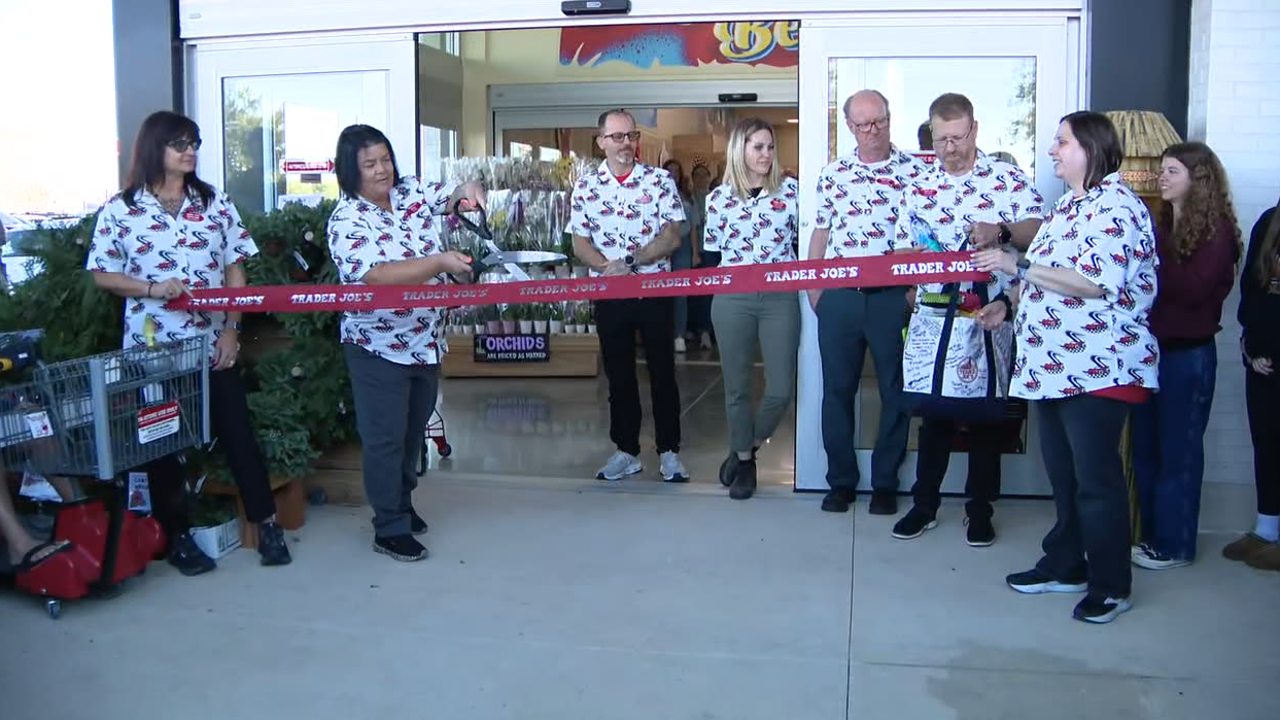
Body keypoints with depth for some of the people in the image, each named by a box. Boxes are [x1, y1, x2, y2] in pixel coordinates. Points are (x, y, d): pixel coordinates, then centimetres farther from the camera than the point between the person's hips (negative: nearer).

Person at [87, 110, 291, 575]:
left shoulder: (215, 202, 5)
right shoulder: (120, 210, -1)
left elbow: (234, 270, 4)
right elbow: (103, 275, 1)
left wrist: (231, 328, -5)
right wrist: (151, 288, -16)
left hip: (213, 344, 1)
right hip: (152, 346, -1)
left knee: (237, 431, 3)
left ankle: (267, 524, 12)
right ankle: (177, 536, 19)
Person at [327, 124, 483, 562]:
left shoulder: (412, 192, 2)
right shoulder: (348, 220, -17)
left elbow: (453, 197, 12)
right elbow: (376, 276, -30)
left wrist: (469, 191, -13)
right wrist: (440, 262, -36)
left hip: (427, 340, 7)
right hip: (379, 346, -7)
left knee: (414, 430, 20)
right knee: (385, 438, 2)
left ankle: (401, 504, 38)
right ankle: (390, 529, 13)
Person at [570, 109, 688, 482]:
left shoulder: (660, 180, -3)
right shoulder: (586, 186, 4)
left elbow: (672, 237, -8)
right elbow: (580, 243, 3)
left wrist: (630, 261, -18)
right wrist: (606, 266, -16)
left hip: (655, 289, -2)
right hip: (609, 294, 2)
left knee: (663, 371, 4)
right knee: (618, 373, 10)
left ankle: (669, 451, 15)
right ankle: (626, 451, 21)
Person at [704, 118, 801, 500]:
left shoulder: (791, 190, 4)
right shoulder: (720, 197, 4)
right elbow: (715, 250, 12)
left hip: (781, 298, 0)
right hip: (733, 299, 0)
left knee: (781, 388, -2)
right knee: (737, 386, 8)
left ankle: (747, 447, 25)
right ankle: (743, 460, 25)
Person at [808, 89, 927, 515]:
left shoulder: (914, 171, 0)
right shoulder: (833, 174, 9)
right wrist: (812, 286, 9)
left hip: (892, 296, -2)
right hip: (839, 296, 3)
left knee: (895, 391, 5)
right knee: (837, 389, 7)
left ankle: (885, 483, 19)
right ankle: (841, 481, 20)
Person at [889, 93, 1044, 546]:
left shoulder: (1008, 179, -1)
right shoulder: (918, 188, 8)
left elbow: (1040, 234, -5)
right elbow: (901, 250, 9)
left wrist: (1002, 230, -22)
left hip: (992, 316, -2)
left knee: (986, 413, 7)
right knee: (934, 411, 9)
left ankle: (980, 510, 20)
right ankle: (924, 505, 21)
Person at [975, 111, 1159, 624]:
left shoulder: (1115, 205, -13)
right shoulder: (1067, 206, 17)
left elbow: (1097, 282, -26)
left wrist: (1017, 266, -21)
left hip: (1098, 368, -9)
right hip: (1053, 365, 9)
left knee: (1096, 479, -2)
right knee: (1063, 474, 16)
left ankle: (1111, 586, 11)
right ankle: (1064, 566, 28)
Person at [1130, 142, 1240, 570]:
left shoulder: (1216, 229, -8)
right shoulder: (1160, 225, 11)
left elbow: (1193, 288, -20)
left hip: (1188, 354, -6)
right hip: (1150, 348, 7)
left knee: (1178, 451, 2)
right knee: (1146, 448, 12)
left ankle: (1174, 545, 14)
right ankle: (1152, 535, 24)